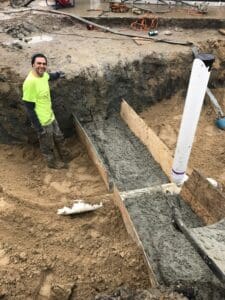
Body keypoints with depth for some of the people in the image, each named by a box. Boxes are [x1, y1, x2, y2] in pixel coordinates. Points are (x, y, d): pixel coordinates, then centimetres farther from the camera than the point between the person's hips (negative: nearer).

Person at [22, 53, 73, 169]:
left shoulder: (43, 74, -5)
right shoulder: (30, 82, -30)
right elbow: (29, 108, -25)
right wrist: (38, 127, -21)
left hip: (50, 116, 8)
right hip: (42, 121, -8)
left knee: (59, 138, 28)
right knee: (47, 145, 17)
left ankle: (65, 156, 53)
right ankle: (52, 162, 44)